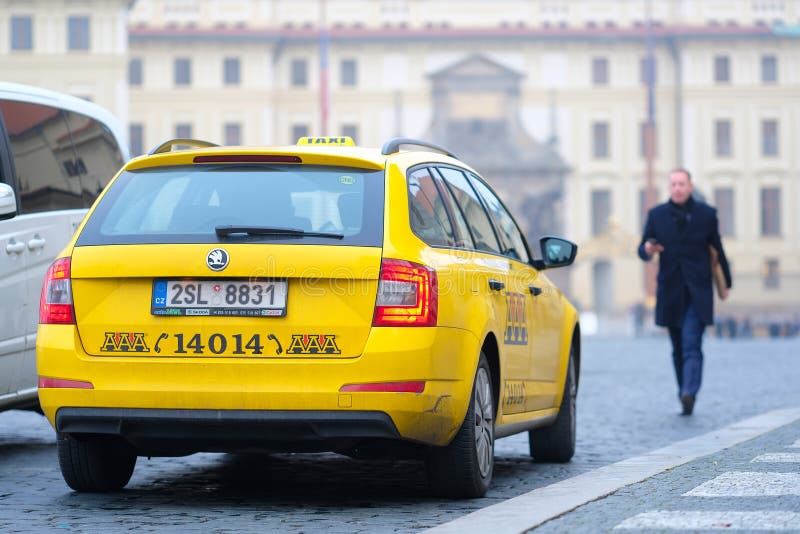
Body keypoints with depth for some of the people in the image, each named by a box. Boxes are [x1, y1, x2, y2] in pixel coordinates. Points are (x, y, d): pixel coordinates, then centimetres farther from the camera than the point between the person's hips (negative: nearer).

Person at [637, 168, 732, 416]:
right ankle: (684, 396, 16)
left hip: (698, 292, -3)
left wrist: (726, 282, 15)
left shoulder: (706, 214, 3)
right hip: (670, 292, 3)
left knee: (691, 345, -17)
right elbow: (643, 250, 7)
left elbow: (717, 249, 10)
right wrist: (647, 249, -18)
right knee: (678, 349, 8)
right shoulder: (657, 215, 7)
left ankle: (689, 393, -31)